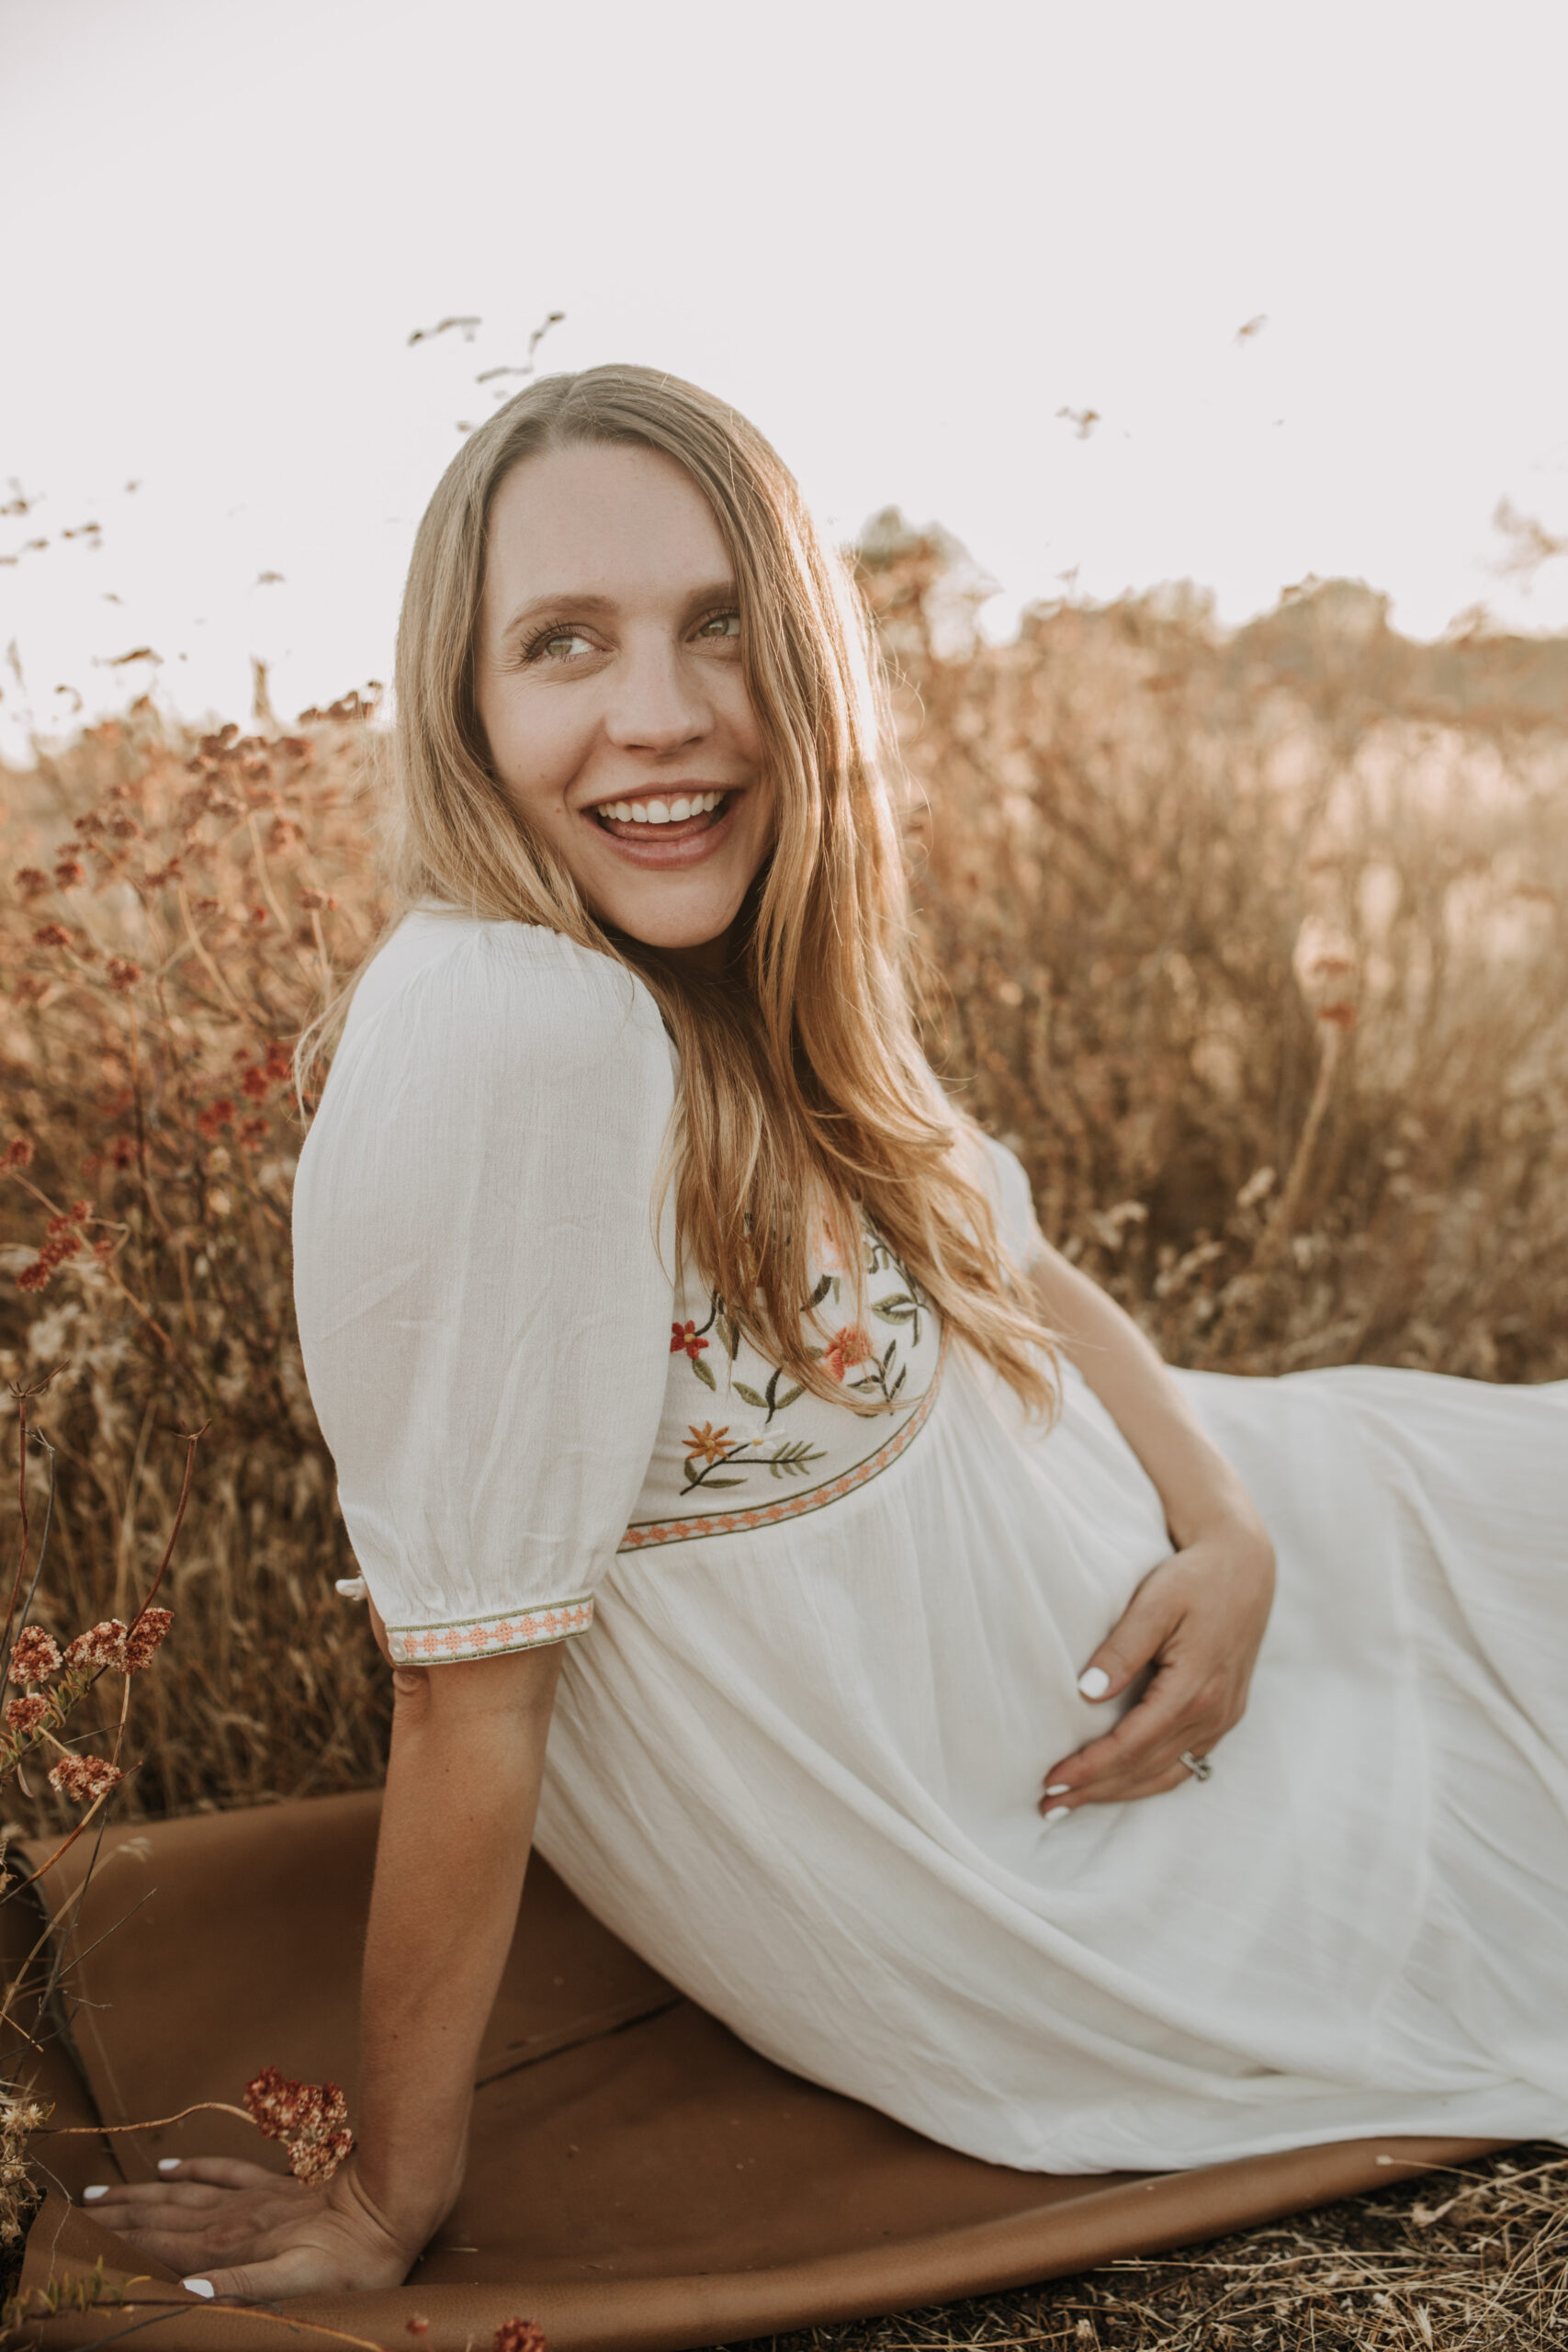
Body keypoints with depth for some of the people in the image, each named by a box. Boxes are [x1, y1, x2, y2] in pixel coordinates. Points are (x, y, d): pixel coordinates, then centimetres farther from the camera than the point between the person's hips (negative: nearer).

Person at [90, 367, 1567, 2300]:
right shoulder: (509, 1031, -33)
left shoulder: (758, 982, -7)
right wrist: (389, 2214, -19)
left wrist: (1228, 1522, -7)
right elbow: (465, 1698, -29)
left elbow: (1001, 1267, 7)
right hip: (982, 1895, -7)